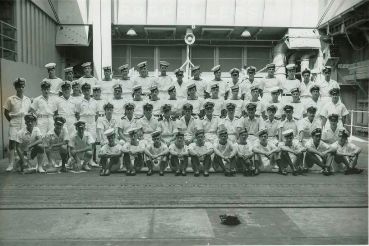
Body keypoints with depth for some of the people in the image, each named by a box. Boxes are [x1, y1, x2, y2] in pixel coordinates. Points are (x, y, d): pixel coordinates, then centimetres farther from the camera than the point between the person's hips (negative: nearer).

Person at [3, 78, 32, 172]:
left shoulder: (27, 100, 7)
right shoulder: (10, 99, -1)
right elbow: (6, 113, 5)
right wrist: (11, 121, 3)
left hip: (25, 125, 2)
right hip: (14, 125, -2)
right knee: (12, 144, -3)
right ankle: (11, 164, 2)